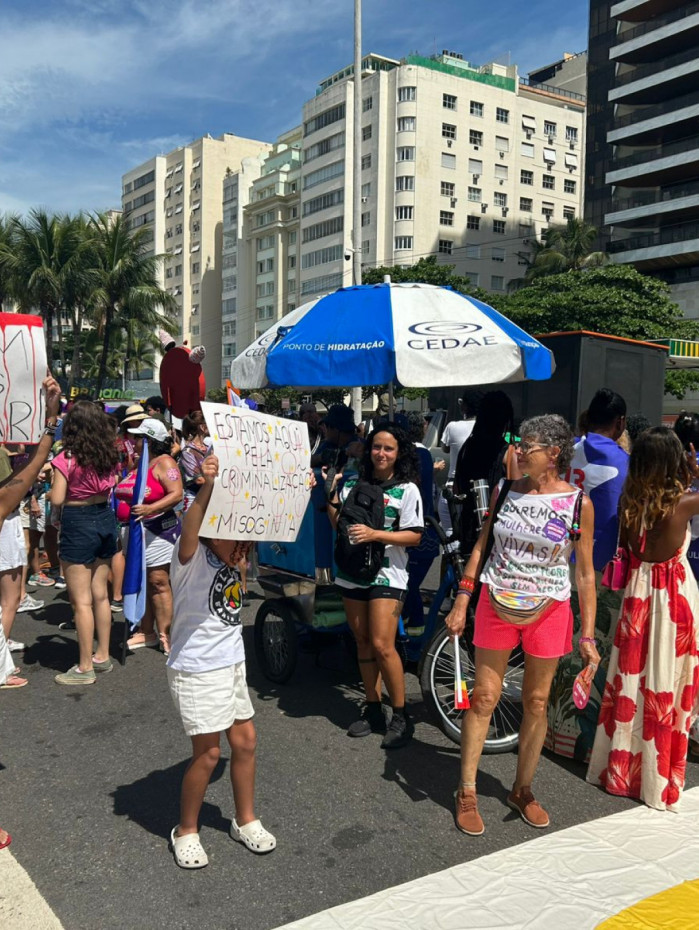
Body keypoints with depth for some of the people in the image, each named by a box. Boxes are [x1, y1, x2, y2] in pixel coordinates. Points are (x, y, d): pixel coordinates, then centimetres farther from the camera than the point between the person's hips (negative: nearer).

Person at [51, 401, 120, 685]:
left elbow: (57, 499, -17)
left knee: (81, 600, 1)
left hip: (78, 523, -6)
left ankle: (85, 667, 8)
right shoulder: (109, 456, 2)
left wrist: (55, 483, 2)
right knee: (100, 595, 17)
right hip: (105, 519, 7)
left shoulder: (66, 459, -16)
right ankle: (102, 656, 28)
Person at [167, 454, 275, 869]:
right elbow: (189, 530, -43)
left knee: (245, 740, 12)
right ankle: (186, 831, 21)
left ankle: (246, 821, 32)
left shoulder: (232, 554, 2)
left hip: (232, 662, 7)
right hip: (196, 668, -7)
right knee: (209, 752, -1)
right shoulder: (191, 555, -18)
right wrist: (207, 488, -59)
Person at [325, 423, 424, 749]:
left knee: (382, 645, -11)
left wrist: (374, 534, -19)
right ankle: (373, 710, 22)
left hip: (387, 575, -5)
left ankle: (401, 717, 2)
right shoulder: (352, 484, 8)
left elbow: (414, 536, -9)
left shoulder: (407, 489, -4)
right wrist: (331, 496, -1)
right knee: (362, 642, 10)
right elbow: (337, 525, 13)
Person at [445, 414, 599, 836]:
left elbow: (585, 572, -3)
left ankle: (522, 790, 29)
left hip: (548, 611, -1)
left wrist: (588, 633, -7)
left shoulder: (578, 503, -7)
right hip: (496, 605, 1)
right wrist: (461, 604, 2)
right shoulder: (504, 492, 0)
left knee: (537, 703, 10)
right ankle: (467, 792, 17)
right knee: (483, 698, 5)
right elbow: (481, 547, 6)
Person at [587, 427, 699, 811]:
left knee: (629, 681, 14)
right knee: (665, 685, 7)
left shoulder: (629, 499, -6)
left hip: (637, 589, 4)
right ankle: (656, 779, 17)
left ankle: (618, 765, 27)